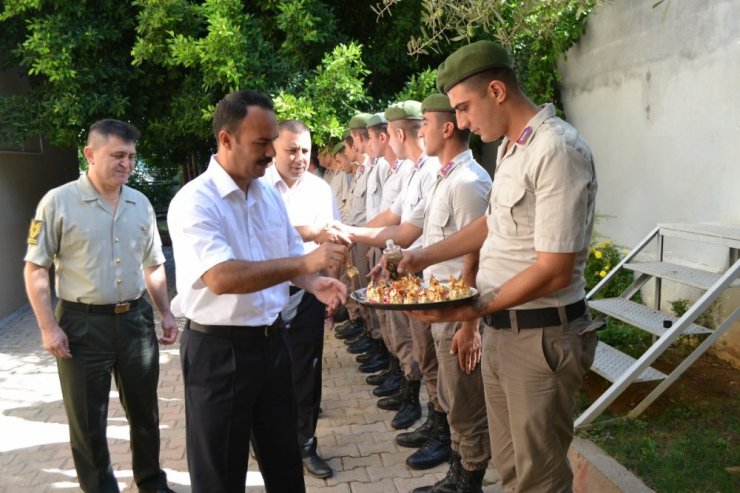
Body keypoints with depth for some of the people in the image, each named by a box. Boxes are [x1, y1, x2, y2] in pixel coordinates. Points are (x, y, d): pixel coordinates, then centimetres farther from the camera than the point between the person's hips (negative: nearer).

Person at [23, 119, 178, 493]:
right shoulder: (58, 202, -8)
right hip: (83, 324, -4)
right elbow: (35, 269, -7)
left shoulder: (141, 204, 6)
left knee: (144, 410, 16)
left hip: (135, 320, 4)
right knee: (88, 420, 9)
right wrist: (48, 327, -13)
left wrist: (166, 312, 9)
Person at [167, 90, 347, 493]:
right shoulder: (194, 202, -18)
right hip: (219, 351, -7)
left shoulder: (269, 194, 6)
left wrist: (314, 284, -8)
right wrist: (306, 263, -32)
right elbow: (222, 278, -30)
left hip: (271, 341, 7)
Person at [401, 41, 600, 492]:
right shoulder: (511, 147, 9)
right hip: (501, 329, 9)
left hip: (541, 336, -8)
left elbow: (554, 271, -22)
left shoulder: (557, 150, -20)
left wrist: (476, 310, -18)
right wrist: (425, 257, 16)